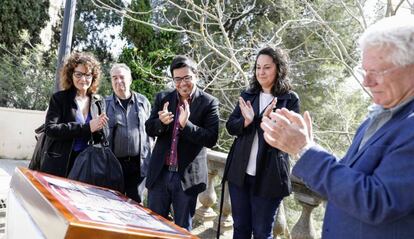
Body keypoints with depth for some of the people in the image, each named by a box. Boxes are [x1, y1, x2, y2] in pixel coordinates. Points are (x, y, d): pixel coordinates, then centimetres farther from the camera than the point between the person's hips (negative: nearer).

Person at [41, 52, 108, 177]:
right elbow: (50, 129, -16)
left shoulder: (97, 102, 8)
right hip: (59, 166, -3)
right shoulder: (59, 98, -3)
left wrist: (99, 129, -12)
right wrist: (86, 127, -23)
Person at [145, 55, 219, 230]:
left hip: (187, 176, -3)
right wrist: (161, 122, -19)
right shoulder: (162, 98, 3)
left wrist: (186, 124, -29)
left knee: (183, 228, 14)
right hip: (160, 173, 3)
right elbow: (149, 129, 2)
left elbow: (211, 139, -15)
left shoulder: (209, 103, -8)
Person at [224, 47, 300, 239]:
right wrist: (246, 121, -18)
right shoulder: (247, 95, 7)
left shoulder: (290, 99, -5)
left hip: (268, 176, -4)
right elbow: (230, 126, 3)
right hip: (240, 172, 4)